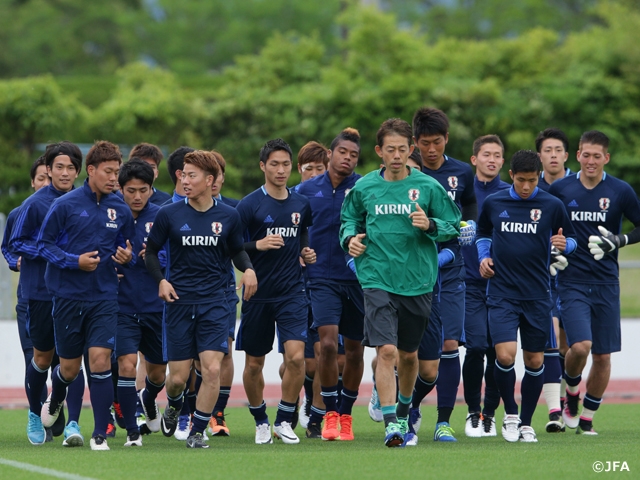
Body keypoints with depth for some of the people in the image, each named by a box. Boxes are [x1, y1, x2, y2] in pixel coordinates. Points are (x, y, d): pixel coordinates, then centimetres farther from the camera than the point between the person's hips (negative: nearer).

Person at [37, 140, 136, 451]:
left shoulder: (120, 210, 3)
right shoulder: (65, 205, -7)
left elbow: (126, 249, 15)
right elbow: (43, 245, -3)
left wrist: (126, 257, -8)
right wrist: (75, 261, -17)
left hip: (104, 298, 2)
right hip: (68, 295, -2)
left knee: (100, 361, -11)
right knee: (70, 367, 8)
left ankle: (100, 434, -6)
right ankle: (55, 401, 43)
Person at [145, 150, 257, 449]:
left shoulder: (228, 216, 2)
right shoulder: (169, 214, -1)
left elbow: (237, 251, 17)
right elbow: (151, 251, 9)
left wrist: (248, 268, -4)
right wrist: (161, 280, -7)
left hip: (214, 302, 0)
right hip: (179, 301, 0)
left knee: (212, 369, -14)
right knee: (178, 376, 2)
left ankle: (197, 432, 0)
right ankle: (174, 406, 38)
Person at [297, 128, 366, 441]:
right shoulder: (307, 190, 5)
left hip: (358, 276, 0)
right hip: (323, 277, 0)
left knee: (354, 349, 8)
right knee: (328, 342, -16)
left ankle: (345, 415, 23)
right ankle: (328, 413, -4)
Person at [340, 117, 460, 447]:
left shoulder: (428, 187, -1)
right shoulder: (364, 188, 3)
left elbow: (453, 228, 4)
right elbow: (349, 218, 20)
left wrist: (430, 225, -15)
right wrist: (350, 237, -1)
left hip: (417, 281, 1)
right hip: (377, 280, -1)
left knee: (409, 354, 15)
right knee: (386, 350, -16)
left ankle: (404, 412, 38)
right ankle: (390, 423, -16)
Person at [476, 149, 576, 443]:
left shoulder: (552, 206, 0)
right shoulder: (493, 203, 3)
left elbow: (571, 240, 10)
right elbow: (483, 233, 22)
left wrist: (563, 245, -13)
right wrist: (483, 256, 4)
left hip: (537, 296, 1)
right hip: (502, 294, -1)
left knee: (535, 361, 4)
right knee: (505, 354, -15)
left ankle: (526, 423, 20)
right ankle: (510, 414, 7)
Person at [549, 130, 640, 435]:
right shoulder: (559, 189, 1)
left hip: (606, 284, 1)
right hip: (572, 282, -1)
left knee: (603, 355, 3)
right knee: (580, 345, -19)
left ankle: (587, 417, 20)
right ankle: (572, 392, 11)